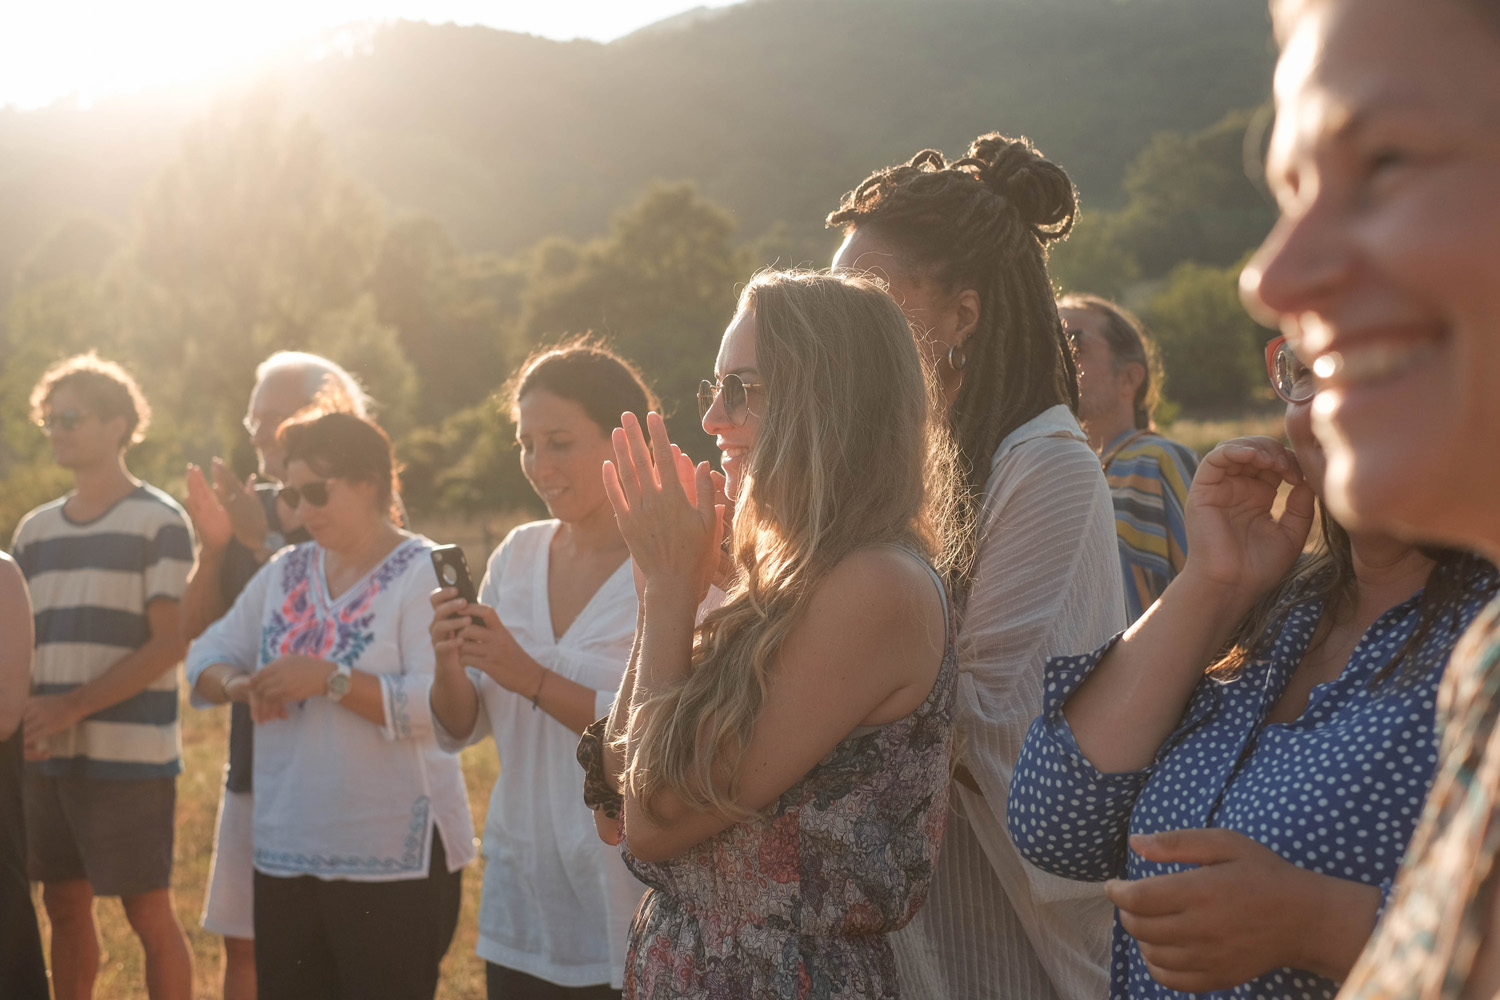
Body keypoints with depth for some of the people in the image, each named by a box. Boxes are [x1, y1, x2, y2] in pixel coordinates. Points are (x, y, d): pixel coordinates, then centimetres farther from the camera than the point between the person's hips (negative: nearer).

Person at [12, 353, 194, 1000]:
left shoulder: (158, 522, -5)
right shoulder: (35, 530, 13)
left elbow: (169, 642, -11)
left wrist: (71, 707, -17)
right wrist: (23, 712, -5)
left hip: (129, 753, -6)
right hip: (47, 755, 6)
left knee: (149, 914, -1)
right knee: (65, 909, 12)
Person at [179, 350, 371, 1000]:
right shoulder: (248, 511, 9)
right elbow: (199, 632, 7)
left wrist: (266, 544, -24)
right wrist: (212, 548, -8)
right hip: (252, 769, 6)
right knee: (242, 944, 13)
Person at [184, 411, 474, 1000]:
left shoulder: (423, 575, -9)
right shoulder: (283, 574, 12)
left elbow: (438, 706, -20)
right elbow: (207, 658, 12)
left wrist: (329, 678, -24)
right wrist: (238, 684, -10)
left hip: (393, 862, -6)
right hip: (286, 855, 7)